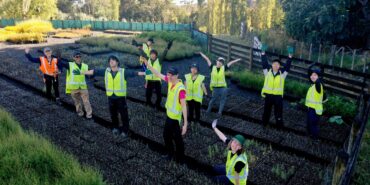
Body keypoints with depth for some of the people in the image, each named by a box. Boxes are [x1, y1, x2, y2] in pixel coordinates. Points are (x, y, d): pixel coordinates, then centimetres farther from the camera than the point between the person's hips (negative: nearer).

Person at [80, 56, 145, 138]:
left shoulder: (123, 71, -5)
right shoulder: (106, 71, 3)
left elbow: (134, 73, -12)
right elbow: (94, 71, 6)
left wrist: (145, 73, -22)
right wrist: (81, 72, 8)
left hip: (121, 97, -3)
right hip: (111, 97, 3)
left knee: (124, 114, 3)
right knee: (113, 114, 16)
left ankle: (125, 130, 19)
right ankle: (116, 127, 37)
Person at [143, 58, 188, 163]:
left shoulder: (181, 89, -30)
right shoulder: (170, 81, -7)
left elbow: (184, 106, -30)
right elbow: (158, 74, 6)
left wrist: (185, 124, -30)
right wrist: (147, 64, 0)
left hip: (176, 118, -8)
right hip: (169, 115, 8)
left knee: (177, 139, 8)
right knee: (166, 135, 22)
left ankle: (180, 159, 28)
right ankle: (170, 153, 44)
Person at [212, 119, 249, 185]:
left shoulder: (240, 161, -42)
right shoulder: (232, 147, -25)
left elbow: (237, 175, -32)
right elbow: (223, 137, -11)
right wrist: (214, 128, -3)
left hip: (236, 179, -7)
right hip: (231, 170, 7)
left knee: (216, 179, 4)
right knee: (215, 168, 22)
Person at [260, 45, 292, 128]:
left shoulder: (282, 73, -2)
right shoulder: (267, 71, -2)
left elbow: (287, 66, -8)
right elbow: (264, 63, -8)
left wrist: (290, 56, -18)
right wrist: (263, 53, -15)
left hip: (278, 95, -1)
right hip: (268, 94, 1)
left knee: (278, 110, 8)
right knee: (266, 110, 16)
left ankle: (279, 124, 22)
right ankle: (264, 122, 33)